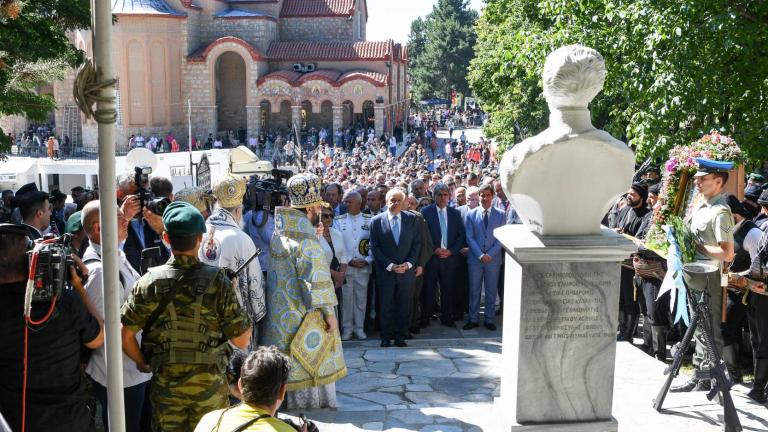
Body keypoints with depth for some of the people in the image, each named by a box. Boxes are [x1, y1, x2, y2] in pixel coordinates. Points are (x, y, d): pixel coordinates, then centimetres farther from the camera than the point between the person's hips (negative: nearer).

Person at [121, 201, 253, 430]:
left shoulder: (149, 282, -12)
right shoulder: (218, 281, -15)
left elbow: (125, 334, -9)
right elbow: (241, 341, -12)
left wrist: (142, 363, 9)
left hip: (165, 385, 1)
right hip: (210, 385, -1)